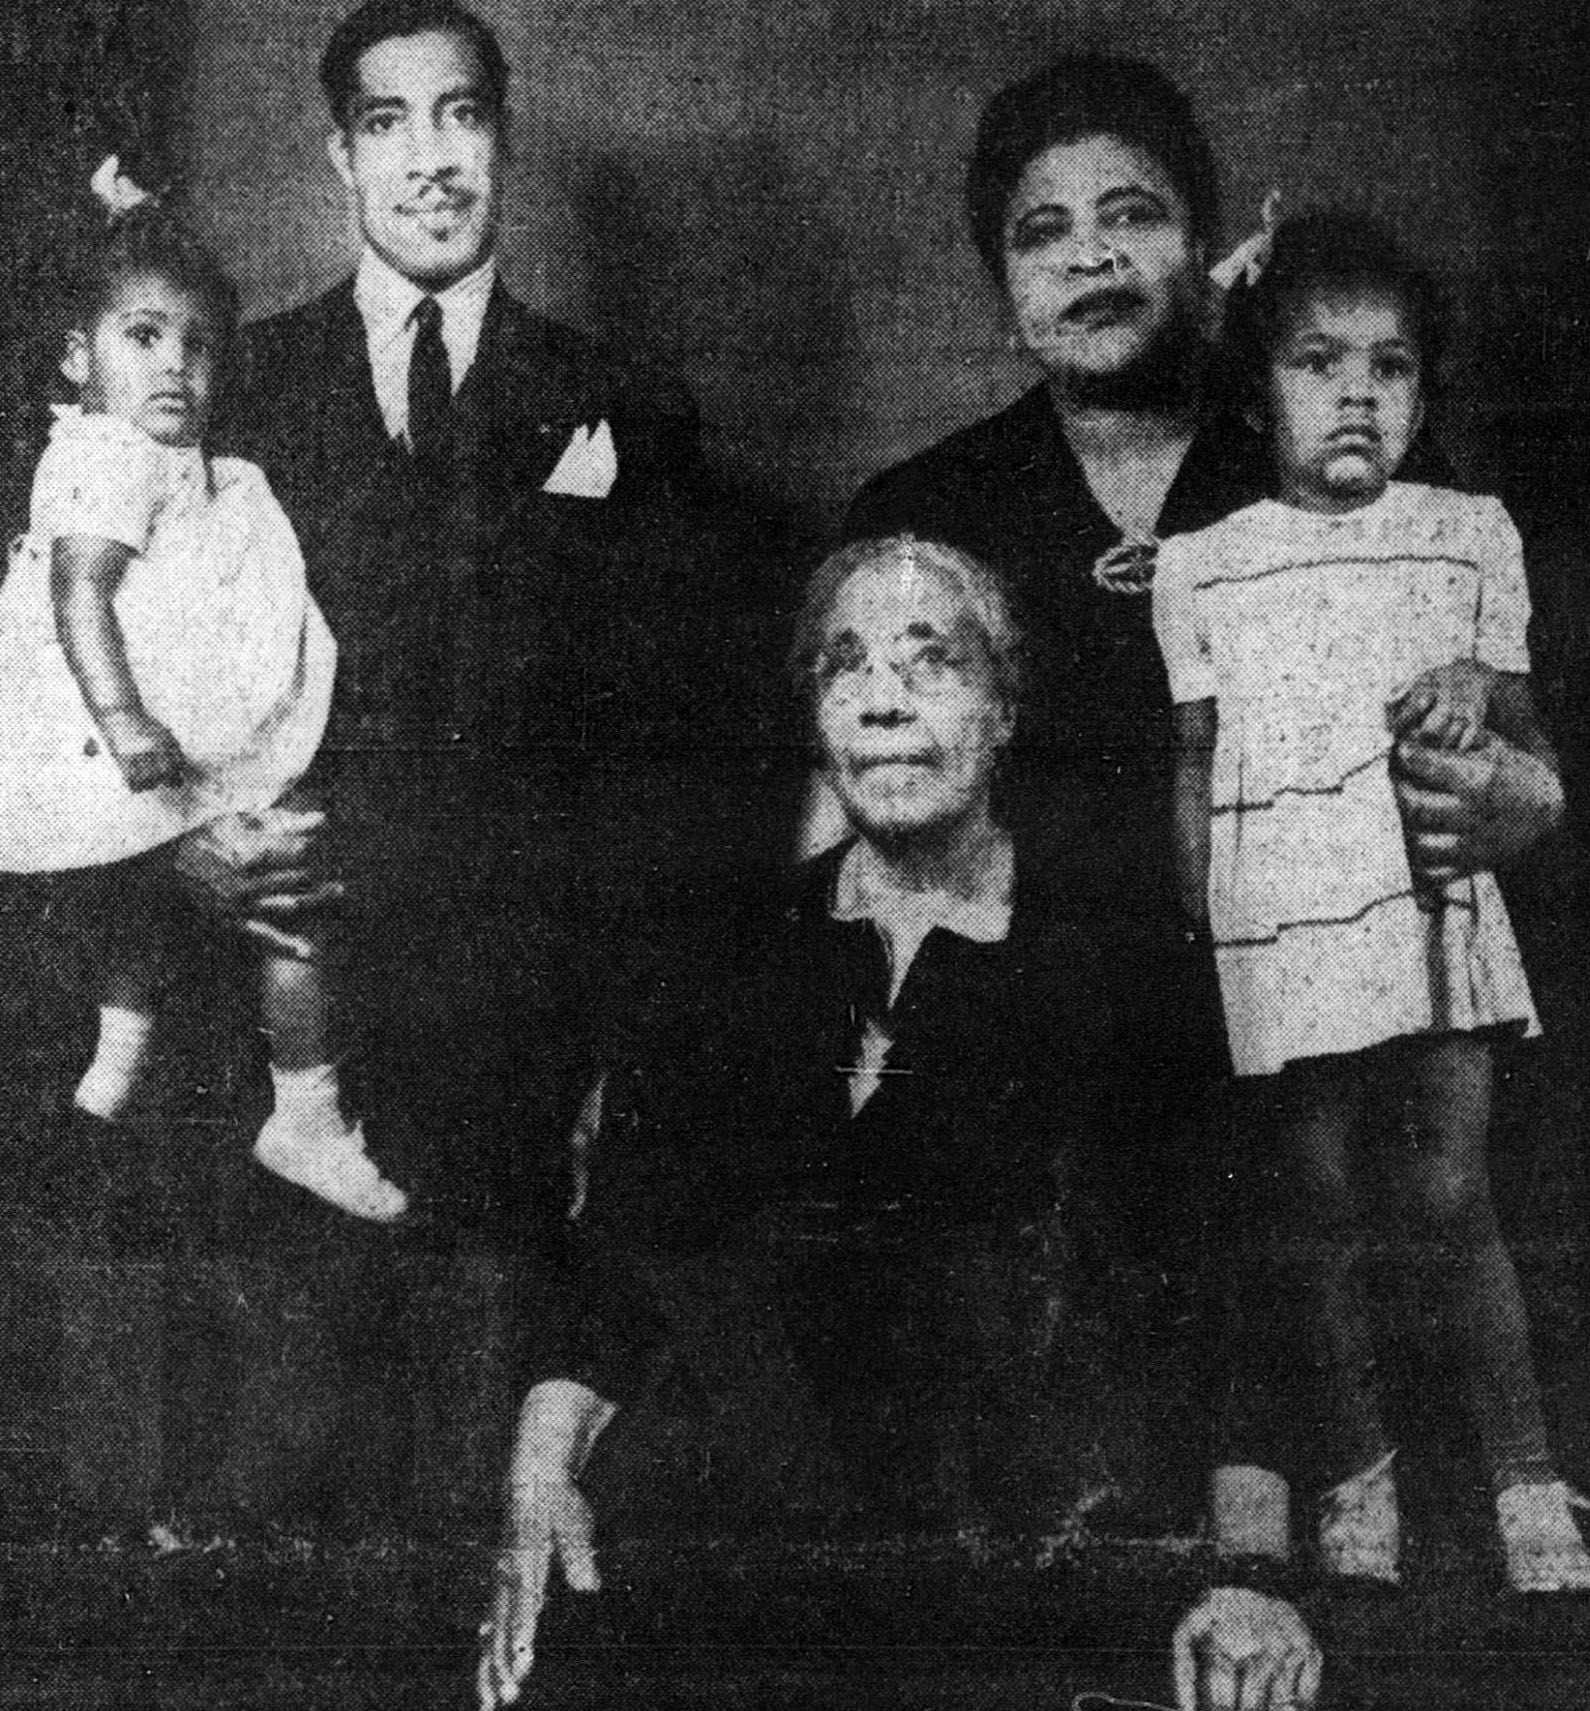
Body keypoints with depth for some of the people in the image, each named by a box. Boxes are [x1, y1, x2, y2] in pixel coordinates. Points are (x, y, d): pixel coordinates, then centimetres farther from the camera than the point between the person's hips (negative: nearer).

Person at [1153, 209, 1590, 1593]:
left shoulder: (1470, 534, 10)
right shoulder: (1201, 564, 7)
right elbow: (1194, 762, 9)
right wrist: (1191, 931, 3)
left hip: (1433, 903, 0)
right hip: (1277, 925, 0)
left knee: (1451, 1199, -2)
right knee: (1324, 1206, 6)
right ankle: (1359, 1478, 21)